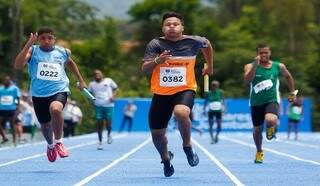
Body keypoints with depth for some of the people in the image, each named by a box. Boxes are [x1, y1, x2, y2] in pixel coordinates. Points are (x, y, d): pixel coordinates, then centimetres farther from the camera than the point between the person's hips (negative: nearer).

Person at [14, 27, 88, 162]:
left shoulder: (63, 52, 4)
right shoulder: (33, 51, -2)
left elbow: (70, 63, 28)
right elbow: (18, 65, -19)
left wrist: (81, 80, 31)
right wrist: (28, 45, -27)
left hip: (59, 90, -1)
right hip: (39, 94, 1)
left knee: (55, 109, -34)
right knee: (45, 125, 13)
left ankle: (58, 142, -11)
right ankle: (50, 145, 49)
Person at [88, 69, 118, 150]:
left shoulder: (108, 81, 6)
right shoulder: (92, 84, 10)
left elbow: (115, 88, 13)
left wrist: (113, 96, -3)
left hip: (109, 105, -1)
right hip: (98, 106, 1)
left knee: (108, 123, -8)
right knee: (99, 124, -3)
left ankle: (109, 135, 26)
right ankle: (100, 142, 7)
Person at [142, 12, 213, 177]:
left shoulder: (193, 42, -4)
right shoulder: (156, 44, -8)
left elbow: (207, 44, 18)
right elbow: (144, 69, -13)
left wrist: (210, 67, 26)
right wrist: (157, 61, -32)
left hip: (185, 89, -2)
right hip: (161, 93, 2)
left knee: (181, 113, -36)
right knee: (157, 134, 7)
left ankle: (187, 146, -9)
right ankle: (166, 159, 40)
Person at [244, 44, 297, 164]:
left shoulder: (278, 67, 1)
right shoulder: (250, 67, -5)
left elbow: (288, 76, 20)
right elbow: (247, 80, -24)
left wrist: (292, 92, 18)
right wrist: (255, 65, -30)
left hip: (272, 101, -1)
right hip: (256, 103, 1)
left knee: (270, 120, -32)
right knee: (257, 129, 14)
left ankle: (271, 128, 6)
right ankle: (259, 152, 40)